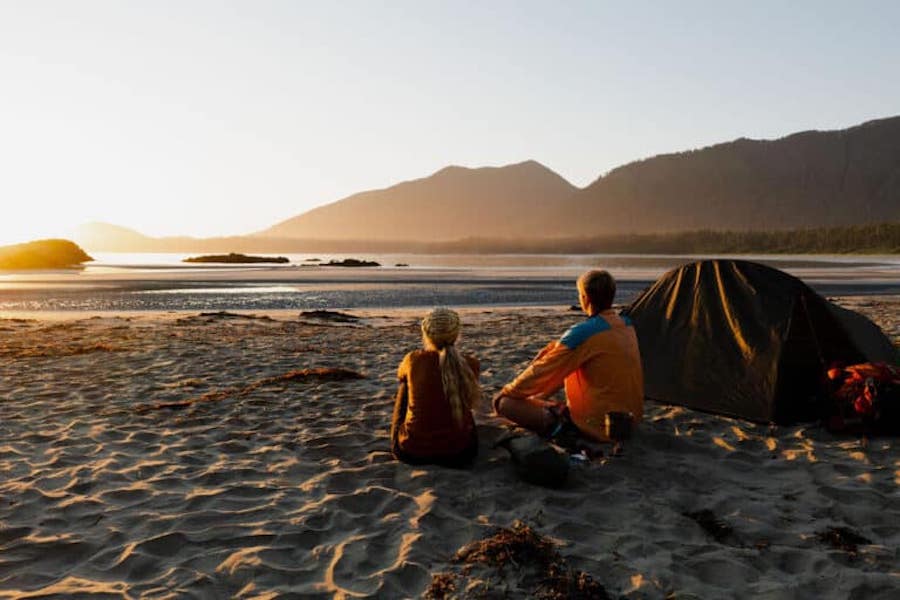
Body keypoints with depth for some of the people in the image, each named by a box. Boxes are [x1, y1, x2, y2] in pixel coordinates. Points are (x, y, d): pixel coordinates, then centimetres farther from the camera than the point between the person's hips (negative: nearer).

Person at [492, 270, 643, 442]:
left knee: (505, 403, -10)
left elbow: (542, 371, -14)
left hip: (598, 428, -8)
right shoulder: (627, 325, 3)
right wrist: (555, 348, 14)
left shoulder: (584, 333, -21)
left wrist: (506, 392, 0)